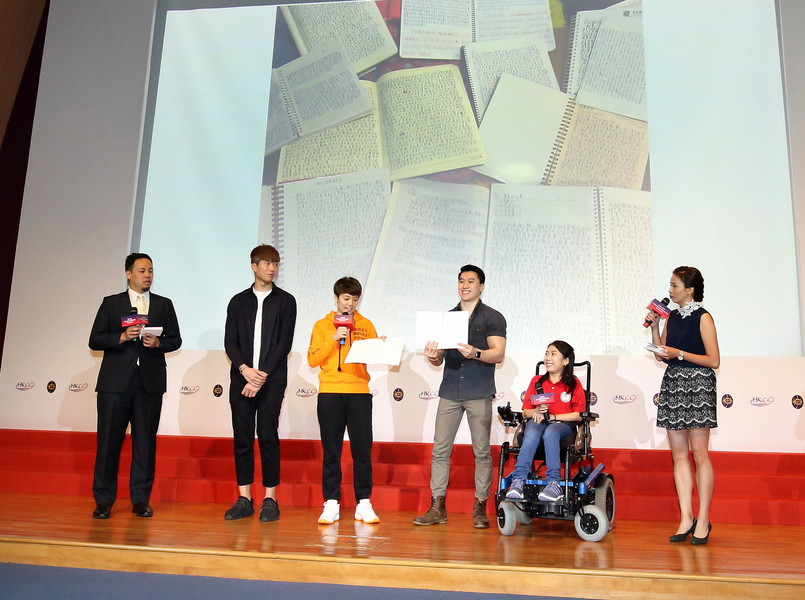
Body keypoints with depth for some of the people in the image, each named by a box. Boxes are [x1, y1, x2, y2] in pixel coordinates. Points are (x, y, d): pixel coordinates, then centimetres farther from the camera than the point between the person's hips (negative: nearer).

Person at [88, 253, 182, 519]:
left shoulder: (164, 304, 14)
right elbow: (95, 340, 3)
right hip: (116, 380, -1)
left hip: (150, 382, 1)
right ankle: (104, 500, 10)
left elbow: (175, 339, 12)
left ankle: (140, 499, 11)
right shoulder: (111, 303, 9)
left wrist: (158, 343, -8)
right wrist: (122, 337, -13)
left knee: (145, 441, 3)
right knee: (109, 439, -1)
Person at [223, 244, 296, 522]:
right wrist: (245, 369, -12)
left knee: (268, 437, -3)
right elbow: (230, 342, 6)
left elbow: (284, 343, -3)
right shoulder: (238, 301, 13)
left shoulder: (285, 301, 6)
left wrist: (262, 376, -11)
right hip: (241, 378, 3)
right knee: (242, 438, 4)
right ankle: (244, 499, 11)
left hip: (271, 380, -2)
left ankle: (270, 499, 4)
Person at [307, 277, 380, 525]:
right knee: (331, 450, 2)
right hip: (329, 393, -1)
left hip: (359, 393, 1)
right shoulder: (322, 325, 8)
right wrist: (333, 339, -9)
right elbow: (313, 360, 0)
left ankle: (364, 503, 9)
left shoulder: (366, 325, 11)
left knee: (362, 449, 0)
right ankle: (331, 504, 9)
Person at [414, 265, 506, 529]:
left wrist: (475, 353, -26)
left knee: (481, 452, 1)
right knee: (440, 449, 0)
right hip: (449, 392, 4)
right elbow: (438, 359, 15)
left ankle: (480, 508, 10)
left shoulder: (493, 318, 5)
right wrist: (433, 356, -9)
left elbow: (498, 353, -7)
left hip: (479, 394, -3)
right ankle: (437, 507, 6)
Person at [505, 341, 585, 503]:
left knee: (550, 433, -38)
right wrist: (537, 411, -11)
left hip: (563, 424, -2)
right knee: (532, 434, -35)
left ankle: (554, 484, -42)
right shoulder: (537, 381, 14)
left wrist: (551, 416, -11)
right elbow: (526, 412, 12)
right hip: (538, 422, 2)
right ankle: (518, 482, -44)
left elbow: (578, 415, -1)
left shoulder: (574, 383, 7)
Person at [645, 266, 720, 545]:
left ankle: (703, 520, 4)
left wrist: (679, 353, -15)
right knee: (679, 454, 5)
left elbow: (714, 360, -10)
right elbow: (660, 354, 14)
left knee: (699, 453, -4)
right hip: (673, 384, 7)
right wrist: (654, 326, 5)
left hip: (697, 385, -7)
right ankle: (686, 518, 9)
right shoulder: (672, 317, 14)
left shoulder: (703, 318, -6)